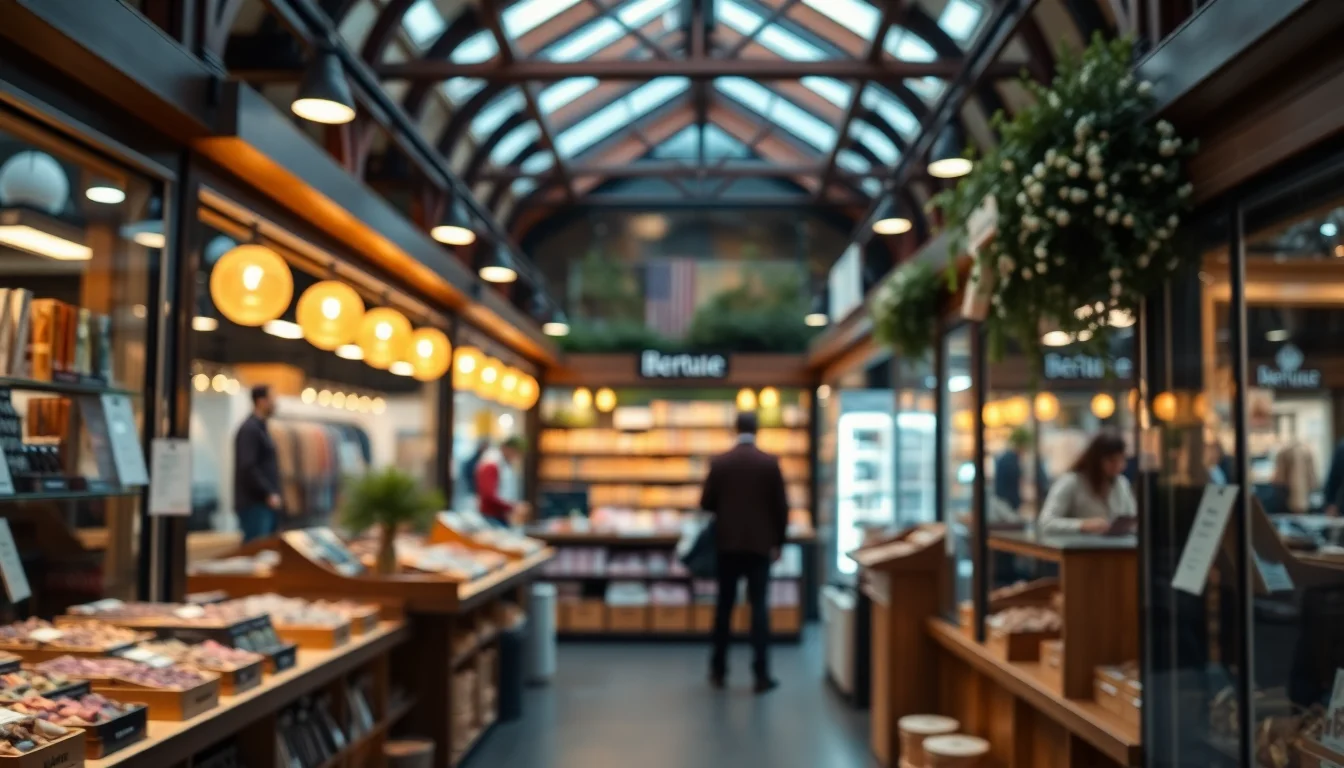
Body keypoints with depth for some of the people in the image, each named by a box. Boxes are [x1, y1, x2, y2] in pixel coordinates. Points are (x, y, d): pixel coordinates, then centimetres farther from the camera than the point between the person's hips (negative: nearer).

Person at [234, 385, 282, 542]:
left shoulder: (260, 428, 19)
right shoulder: (249, 429, -11)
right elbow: (248, 468, -19)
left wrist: (274, 493, 14)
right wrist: (268, 494, -19)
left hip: (266, 502, 10)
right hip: (254, 504, -10)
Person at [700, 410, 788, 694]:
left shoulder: (719, 462, -2)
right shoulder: (770, 463, -5)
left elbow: (706, 503, 1)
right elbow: (781, 506, -4)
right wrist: (778, 542, 7)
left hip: (728, 543, 1)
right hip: (760, 544, -1)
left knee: (724, 606, 10)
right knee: (759, 607, 1)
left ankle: (718, 670, 16)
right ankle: (761, 675, -2)